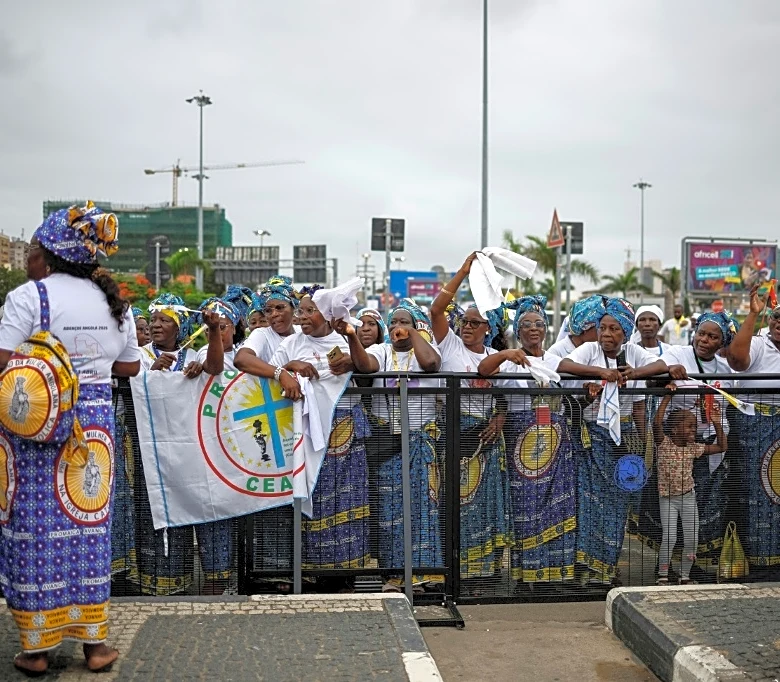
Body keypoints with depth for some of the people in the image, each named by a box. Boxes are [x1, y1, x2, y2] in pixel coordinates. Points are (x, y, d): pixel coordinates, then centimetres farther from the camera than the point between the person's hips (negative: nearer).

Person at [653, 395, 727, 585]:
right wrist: (667, 397, -30)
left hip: (688, 498, 4)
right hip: (668, 499, -4)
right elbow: (657, 423, -31)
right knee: (670, 538, -15)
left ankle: (684, 578, 18)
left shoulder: (693, 448, 0)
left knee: (691, 540, 2)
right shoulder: (664, 444, -13)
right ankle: (662, 577, 0)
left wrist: (717, 423, -3)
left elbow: (721, 447, 6)